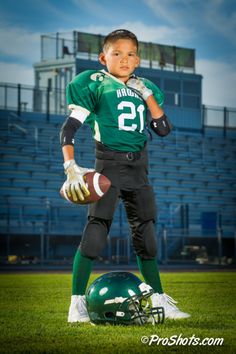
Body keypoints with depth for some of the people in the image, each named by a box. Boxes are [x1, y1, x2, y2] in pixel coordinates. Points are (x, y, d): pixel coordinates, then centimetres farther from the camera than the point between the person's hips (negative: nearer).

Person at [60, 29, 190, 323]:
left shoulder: (143, 88, 12)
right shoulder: (95, 84, -3)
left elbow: (164, 129, 6)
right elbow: (69, 128, -8)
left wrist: (146, 94, -2)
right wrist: (71, 166, -20)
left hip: (138, 169, 5)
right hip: (108, 165, -5)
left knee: (145, 235, 11)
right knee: (96, 230, -14)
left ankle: (159, 301, 20)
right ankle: (77, 303, -8)